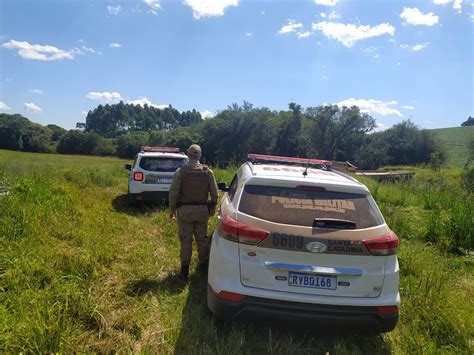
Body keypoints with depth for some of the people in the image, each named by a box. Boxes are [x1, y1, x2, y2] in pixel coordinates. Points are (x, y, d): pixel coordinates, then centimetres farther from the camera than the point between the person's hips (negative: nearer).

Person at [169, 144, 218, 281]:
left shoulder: (180, 172, -11)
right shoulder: (208, 172, -4)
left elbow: (173, 192, -10)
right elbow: (214, 192, 1)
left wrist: (172, 209, 2)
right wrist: (213, 207, 15)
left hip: (185, 210, -2)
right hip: (202, 210, 2)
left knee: (186, 240, 7)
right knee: (202, 238, 16)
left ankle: (185, 269, 14)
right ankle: (204, 265, 28)